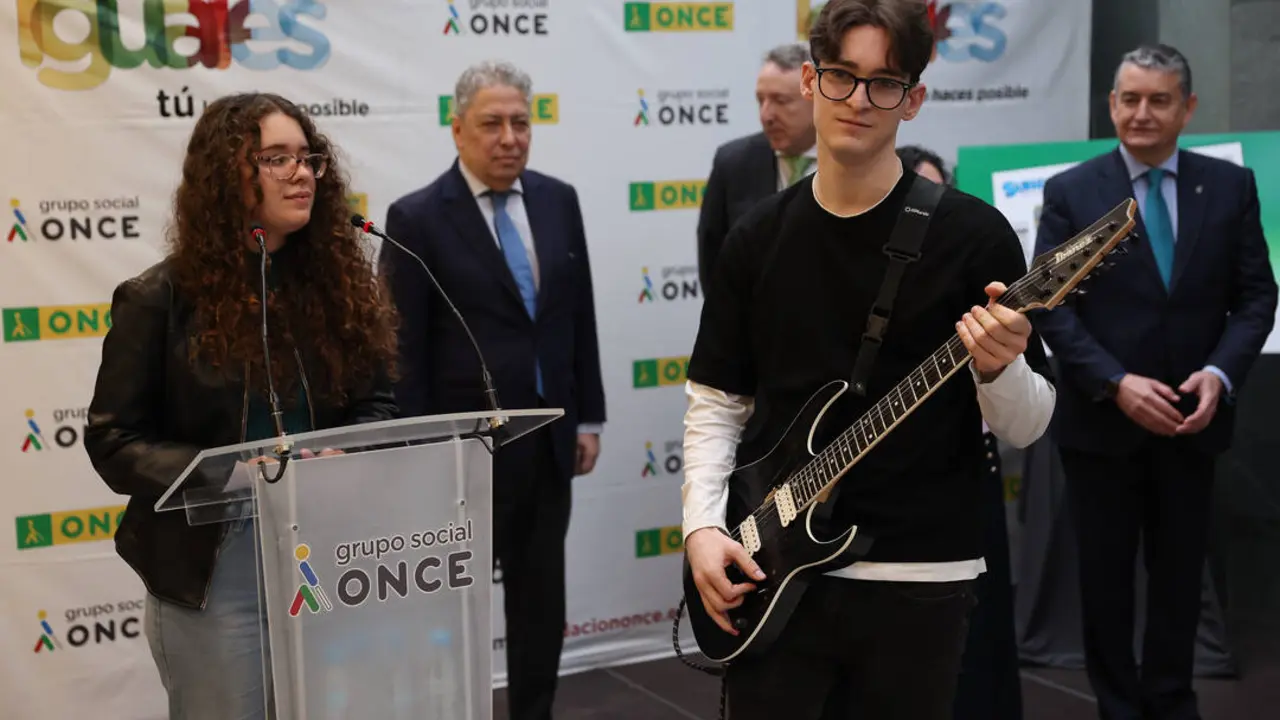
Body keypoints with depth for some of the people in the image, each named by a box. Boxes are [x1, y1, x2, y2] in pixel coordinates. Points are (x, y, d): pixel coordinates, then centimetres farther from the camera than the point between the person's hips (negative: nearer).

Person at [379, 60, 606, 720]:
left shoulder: (558, 200, 5)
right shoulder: (417, 217, -10)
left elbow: (580, 316, 10)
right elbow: (403, 350, -10)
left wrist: (588, 417, 9)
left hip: (548, 442, 5)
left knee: (542, 604, 15)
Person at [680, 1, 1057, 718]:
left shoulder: (973, 234, -6)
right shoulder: (758, 237, 4)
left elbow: (1028, 427, -4)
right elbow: (716, 400, 10)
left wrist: (999, 369, -25)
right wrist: (703, 523, -4)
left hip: (918, 578, -2)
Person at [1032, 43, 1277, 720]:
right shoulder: (1070, 192, -3)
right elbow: (1052, 306, -9)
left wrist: (1219, 374, -14)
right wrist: (1117, 384, -19)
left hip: (1190, 418, 2)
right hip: (1101, 420, -1)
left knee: (1179, 573, 13)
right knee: (1105, 576, 9)